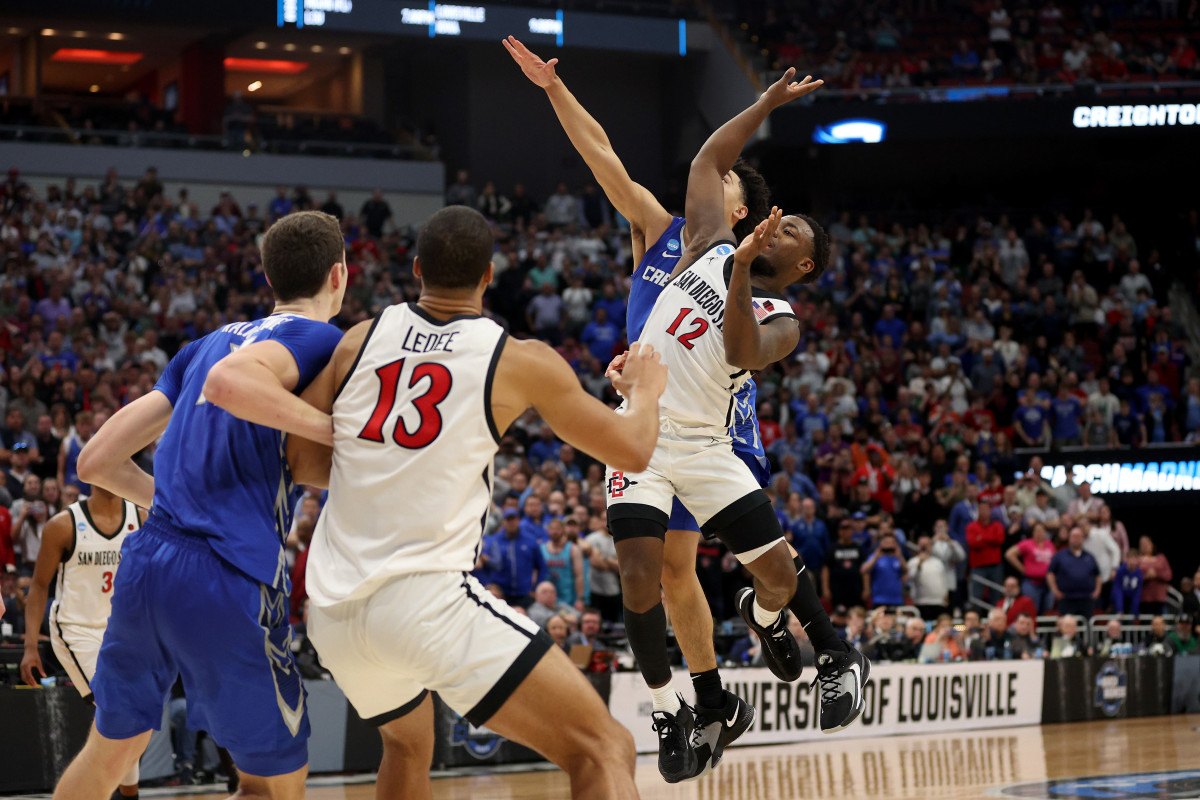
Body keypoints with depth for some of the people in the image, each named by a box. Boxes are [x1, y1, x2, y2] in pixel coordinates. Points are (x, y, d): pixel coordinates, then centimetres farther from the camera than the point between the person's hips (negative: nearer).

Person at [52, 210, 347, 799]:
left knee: (107, 751, 25)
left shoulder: (210, 342, 19)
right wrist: (334, 428, -18)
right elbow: (228, 381, -26)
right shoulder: (321, 340, -2)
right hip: (229, 582, -7)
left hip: (146, 566, 7)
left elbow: (96, 462, 18)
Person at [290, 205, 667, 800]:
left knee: (409, 744, 34)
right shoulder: (521, 362, -1)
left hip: (332, 611, 6)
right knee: (603, 750, -6)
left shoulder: (360, 340, 9)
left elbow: (303, 462, 13)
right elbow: (633, 452, 7)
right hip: (429, 601, -6)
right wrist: (644, 390, 28)